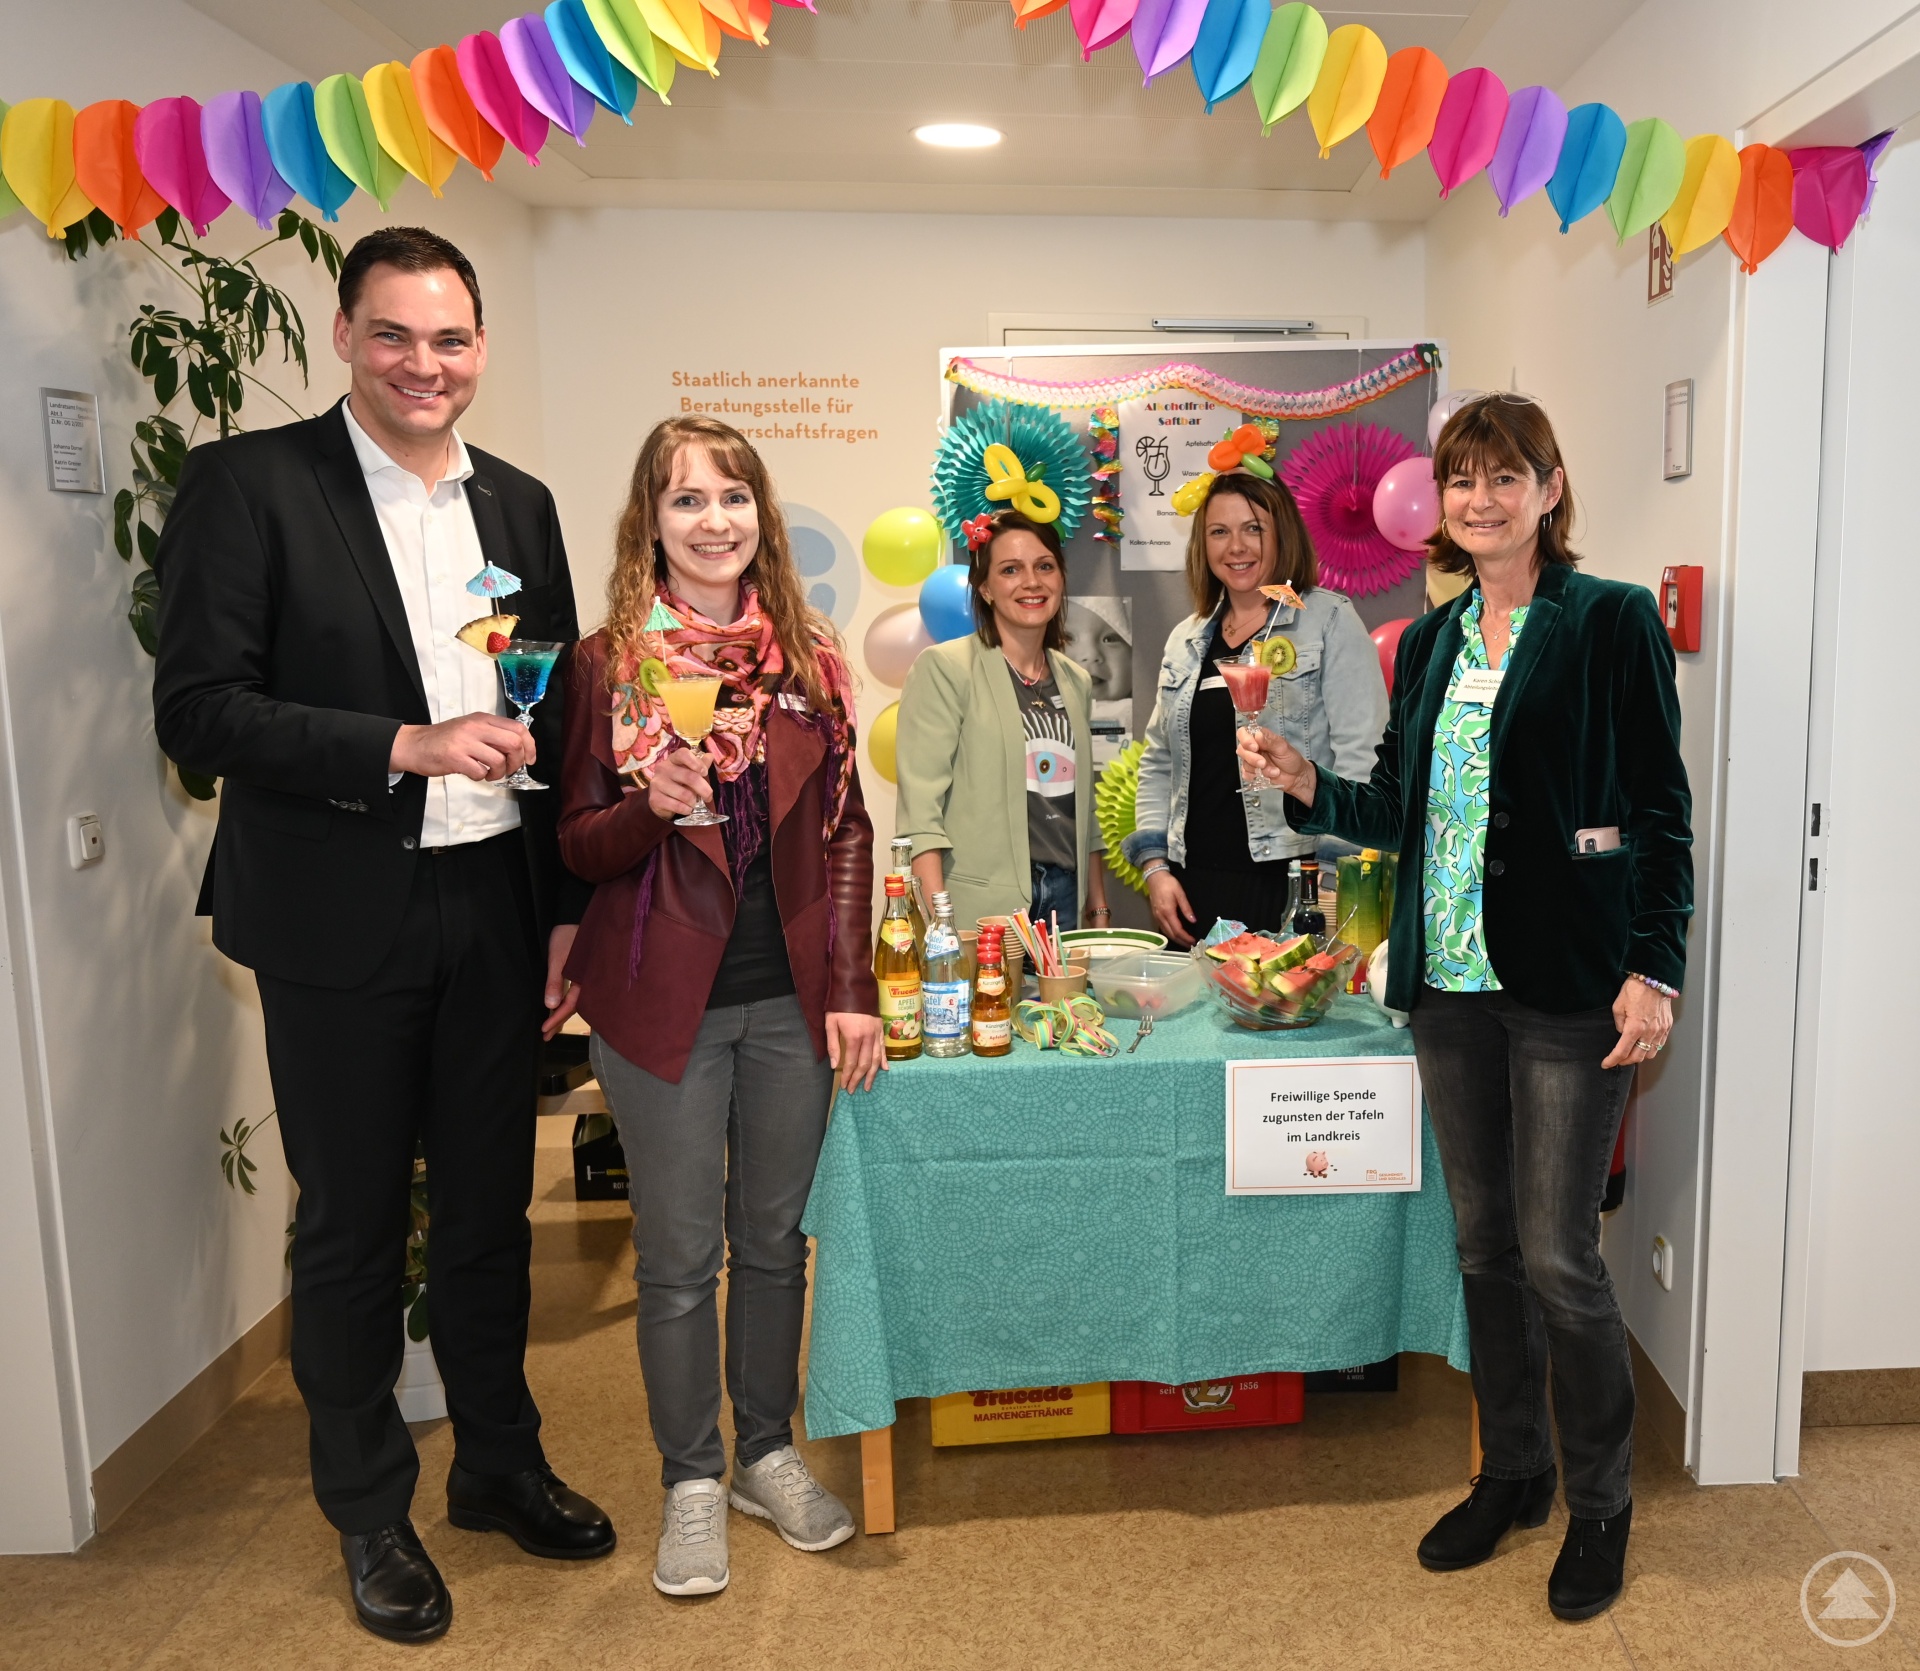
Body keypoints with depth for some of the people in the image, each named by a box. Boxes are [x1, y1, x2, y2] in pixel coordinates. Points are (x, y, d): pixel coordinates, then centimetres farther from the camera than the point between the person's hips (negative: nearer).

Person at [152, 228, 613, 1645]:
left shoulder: (520, 503, 9)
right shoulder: (249, 484, -6)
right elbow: (196, 710, -12)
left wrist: (569, 906, 7)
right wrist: (405, 747, -22)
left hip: (495, 910, 4)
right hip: (344, 923, -4)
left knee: (491, 1206, 16)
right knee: (353, 1224, 10)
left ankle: (500, 1462, 37)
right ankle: (370, 1513, 31)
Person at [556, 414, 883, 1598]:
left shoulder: (807, 654, 3)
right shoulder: (608, 663, -3)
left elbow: (846, 830, 4)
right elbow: (579, 845, -1)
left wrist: (852, 989, -1)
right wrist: (653, 802, -23)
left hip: (791, 998, 2)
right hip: (664, 1000, -2)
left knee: (775, 1240, 15)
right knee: (679, 1257, 8)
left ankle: (769, 1454, 35)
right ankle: (691, 1482, 29)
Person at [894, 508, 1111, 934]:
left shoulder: (1076, 680, 13)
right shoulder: (945, 668, -7)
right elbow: (919, 805, -13)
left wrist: (1099, 907, 14)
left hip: (1065, 899, 6)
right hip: (978, 910, -5)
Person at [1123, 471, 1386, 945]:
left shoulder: (1330, 622, -1)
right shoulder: (1185, 639, 14)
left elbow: (1363, 755, -7)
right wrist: (1155, 866, 7)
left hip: (1293, 886, -4)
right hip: (1195, 887, 5)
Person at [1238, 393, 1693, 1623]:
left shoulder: (1611, 622, -5)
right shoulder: (1431, 642, 12)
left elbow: (1662, 809, -7)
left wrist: (1655, 969, -14)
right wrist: (1310, 786, -2)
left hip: (1568, 980, -5)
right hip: (1450, 976, 6)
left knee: (1558, 1257, -1)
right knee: (1484, 1241, 14)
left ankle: (1602, 1503, 24)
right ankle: (1513, 1472, 33)